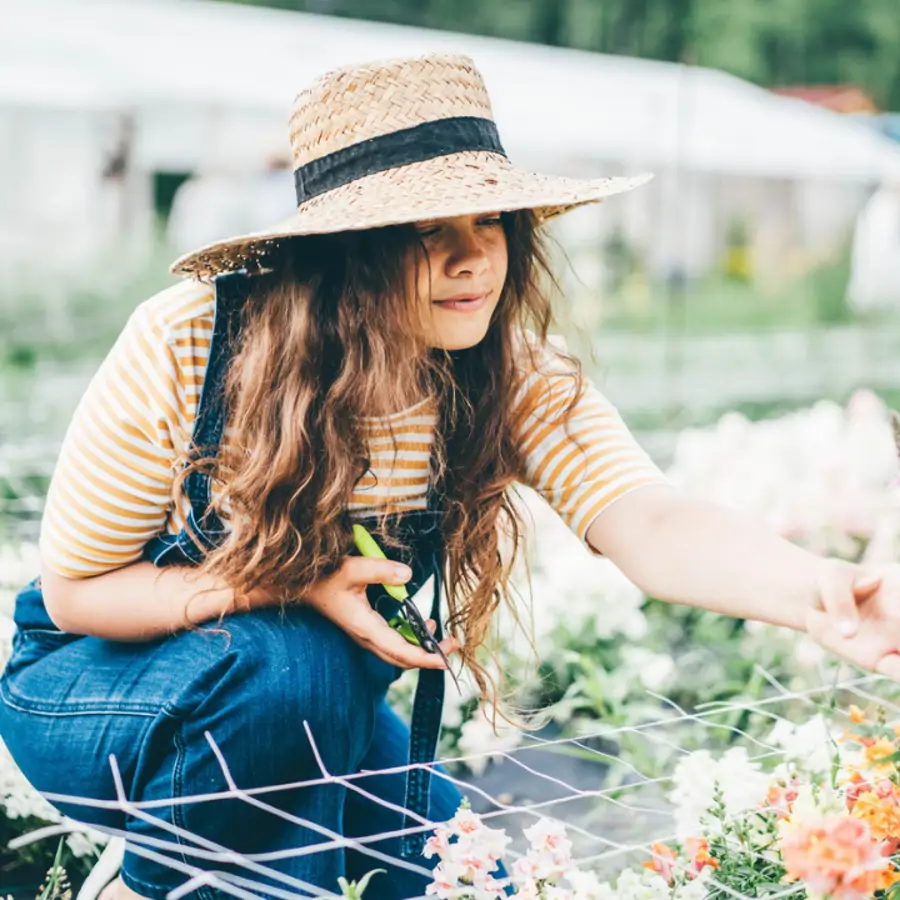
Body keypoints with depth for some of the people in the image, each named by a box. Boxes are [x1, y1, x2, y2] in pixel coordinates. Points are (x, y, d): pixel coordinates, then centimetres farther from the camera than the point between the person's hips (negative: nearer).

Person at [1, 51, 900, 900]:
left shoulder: (520, 382, -18)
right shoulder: (186, 344, -26)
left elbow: (651, 526, -36)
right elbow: (76, 588, -18)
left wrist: (814, 591, -58)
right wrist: (294, 591, -32)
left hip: (313, 717, 4)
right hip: (94, 682, -4)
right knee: (294, 665, -35)